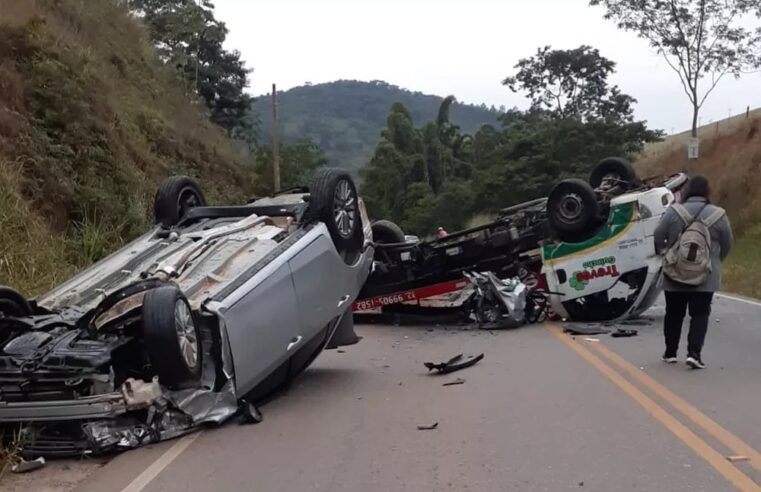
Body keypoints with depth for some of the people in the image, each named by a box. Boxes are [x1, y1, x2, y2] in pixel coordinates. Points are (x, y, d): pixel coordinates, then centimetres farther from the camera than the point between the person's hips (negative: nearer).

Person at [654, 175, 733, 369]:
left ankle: (670, 352, 21)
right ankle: (694, 353, -7)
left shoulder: (673, 212, -5)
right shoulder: (718, 215, -3)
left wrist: (664, 252, 18)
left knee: (674, 313, 12)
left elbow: (658, 237, -2)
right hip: (706, 276, -1)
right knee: (700, 314, 5)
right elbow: (727, 245, 4)